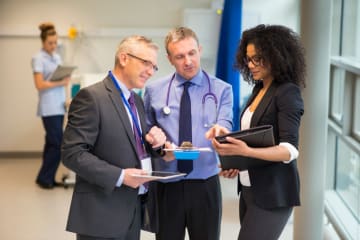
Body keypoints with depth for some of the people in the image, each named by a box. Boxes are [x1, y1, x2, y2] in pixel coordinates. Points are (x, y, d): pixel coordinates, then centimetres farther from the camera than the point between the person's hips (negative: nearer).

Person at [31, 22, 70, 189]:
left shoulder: (57, 57, 15)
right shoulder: (38, 59, -8)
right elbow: (40, 84, -15)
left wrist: (66, 80, 0)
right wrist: (61, 83, -18)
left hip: (59, 105, 7)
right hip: (49, 107, -7)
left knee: (52, 143, 9)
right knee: (57, 144, -9)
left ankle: (48, 178, 15)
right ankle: (44, 178, 3)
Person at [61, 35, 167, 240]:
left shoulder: (137, 101, 14)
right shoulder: (91, 97, -12)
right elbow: (72, 153, -18)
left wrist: (153, 142, 0)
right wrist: (119, 176, -23)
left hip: (134, 209, 8)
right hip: (102, 213, -8)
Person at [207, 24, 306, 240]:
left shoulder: (288, 92, -12)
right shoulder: (259, 89, 11)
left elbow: (290, 150, -20)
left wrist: (245, 151, -34)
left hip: (273, 192, -8)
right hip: (249, 187, 8)